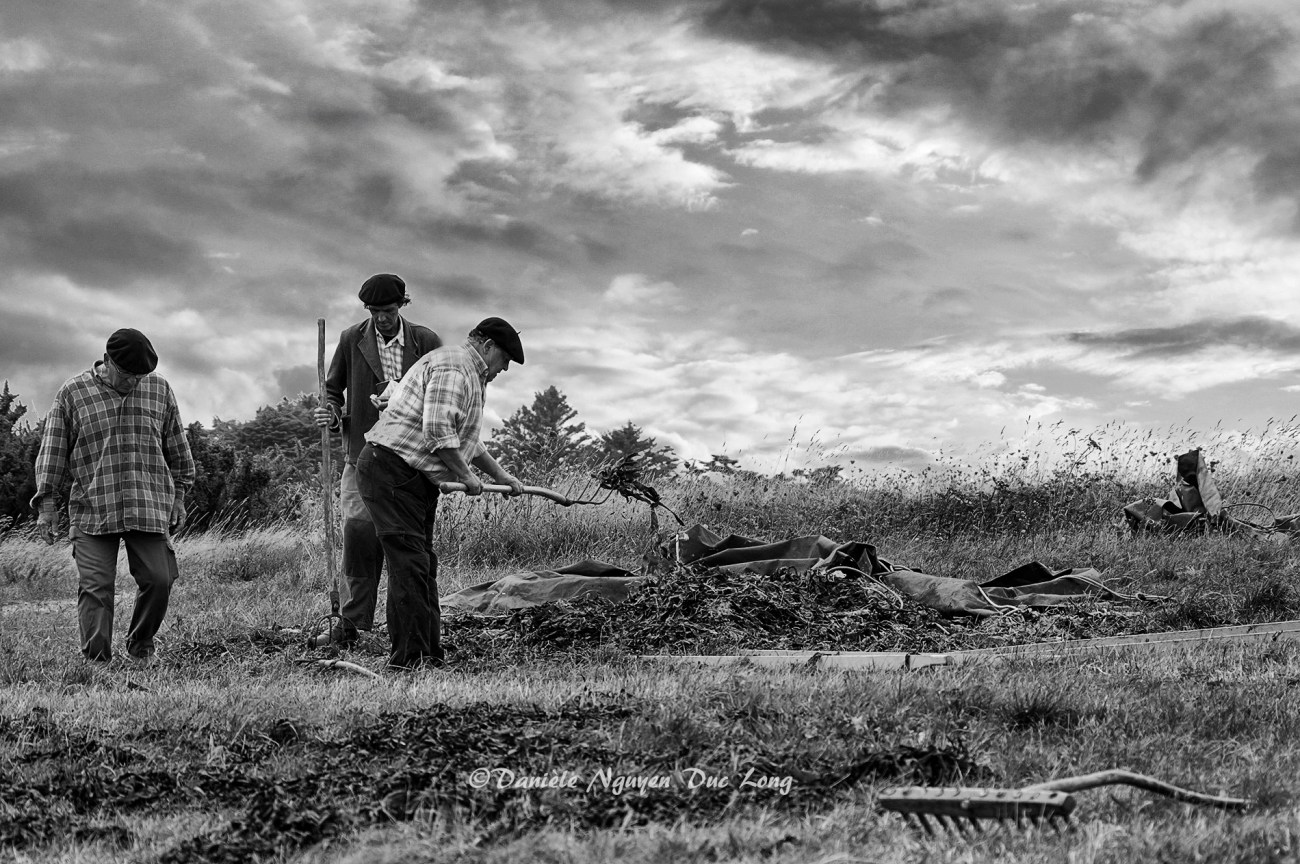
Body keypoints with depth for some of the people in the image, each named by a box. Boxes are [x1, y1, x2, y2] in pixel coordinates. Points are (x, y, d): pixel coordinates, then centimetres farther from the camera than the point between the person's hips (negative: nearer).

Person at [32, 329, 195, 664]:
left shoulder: (159, 390, 9)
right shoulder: (72, 393, 3)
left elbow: (176, 448, 18)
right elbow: (53, 451, 4)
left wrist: (178, 497, 17)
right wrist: (46, 503, 0)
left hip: (150, 509, 2)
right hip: (92, 511, -2)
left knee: (158, 580, -3)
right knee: (95, 586, -9)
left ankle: (141, 646, 19)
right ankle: (96, 661, -7)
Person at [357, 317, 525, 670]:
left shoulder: (470, 375, 25)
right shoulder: (453, 367, -13)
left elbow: (465, 440, 34)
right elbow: (437, 431, -23)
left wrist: (500, 475, 31)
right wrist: (465, 475, -13)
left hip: (414, 478, 11)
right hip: (391, 469, -11)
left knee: (423, 563, 11)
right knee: (409, 563, -13)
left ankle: (429, 654, 16)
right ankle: (407, 657, -14)